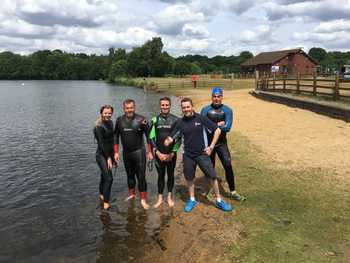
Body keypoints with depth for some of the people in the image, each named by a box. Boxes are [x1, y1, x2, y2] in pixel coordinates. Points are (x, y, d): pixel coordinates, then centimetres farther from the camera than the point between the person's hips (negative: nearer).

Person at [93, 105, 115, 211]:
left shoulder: (110, 122, 7)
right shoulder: (99, 126, -17)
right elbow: (101, 144, -18)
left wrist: (112, 155, 12)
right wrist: (108, 158, -15)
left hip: (109, 153, 7)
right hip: (101, 155, -7)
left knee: (104, 176, 20)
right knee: (109, 178, -12)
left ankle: (102, 195, 40)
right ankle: (106, 204, -2)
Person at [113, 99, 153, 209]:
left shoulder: (141, 120, -13)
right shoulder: (119, 120, -2)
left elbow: (149, 135, -8)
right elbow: (116, 136, 7)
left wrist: (150, 152, -10)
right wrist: (116, 152, 3)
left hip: (139, 152, -4)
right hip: (126, 153, 4)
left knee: (141, 176, -2)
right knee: (130, 175, 18)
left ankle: (143, 200, 10)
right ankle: (132, 194, 37)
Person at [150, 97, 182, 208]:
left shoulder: (176, 120, -3)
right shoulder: (155, 120, 1)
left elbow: (179, 139, -3)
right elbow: (151, 138, 1)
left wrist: (171, 154, -7)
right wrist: (158, 153, -6)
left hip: (171, 154, -1)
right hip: (159, 154, 1)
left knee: (170, 175, 10)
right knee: (161, 175, 10)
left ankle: (169, 197, 26)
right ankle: (160, 198, 22)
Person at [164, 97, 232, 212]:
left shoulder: (201, 118, -8)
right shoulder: (180, 123, 1)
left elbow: (217, 130, -4)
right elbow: (172, 137, 6)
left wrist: (211, 147, -8)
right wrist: (168, 141, -19)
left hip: (202, 153, -2)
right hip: (188, 155, 3)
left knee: (212, 176, 0)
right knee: (189, 178, 13)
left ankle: (219, 201, 18)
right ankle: (192, 200, 32)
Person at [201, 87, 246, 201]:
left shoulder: (227, 110, -1)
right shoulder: (205, 109, 2)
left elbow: (227, 127, -12)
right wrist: (219, 124, -14)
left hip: (221, 143, -1)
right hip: (208, 142, 1)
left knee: (228, 165, -10)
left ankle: (232, 192, 3)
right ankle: (212, 188, 32)